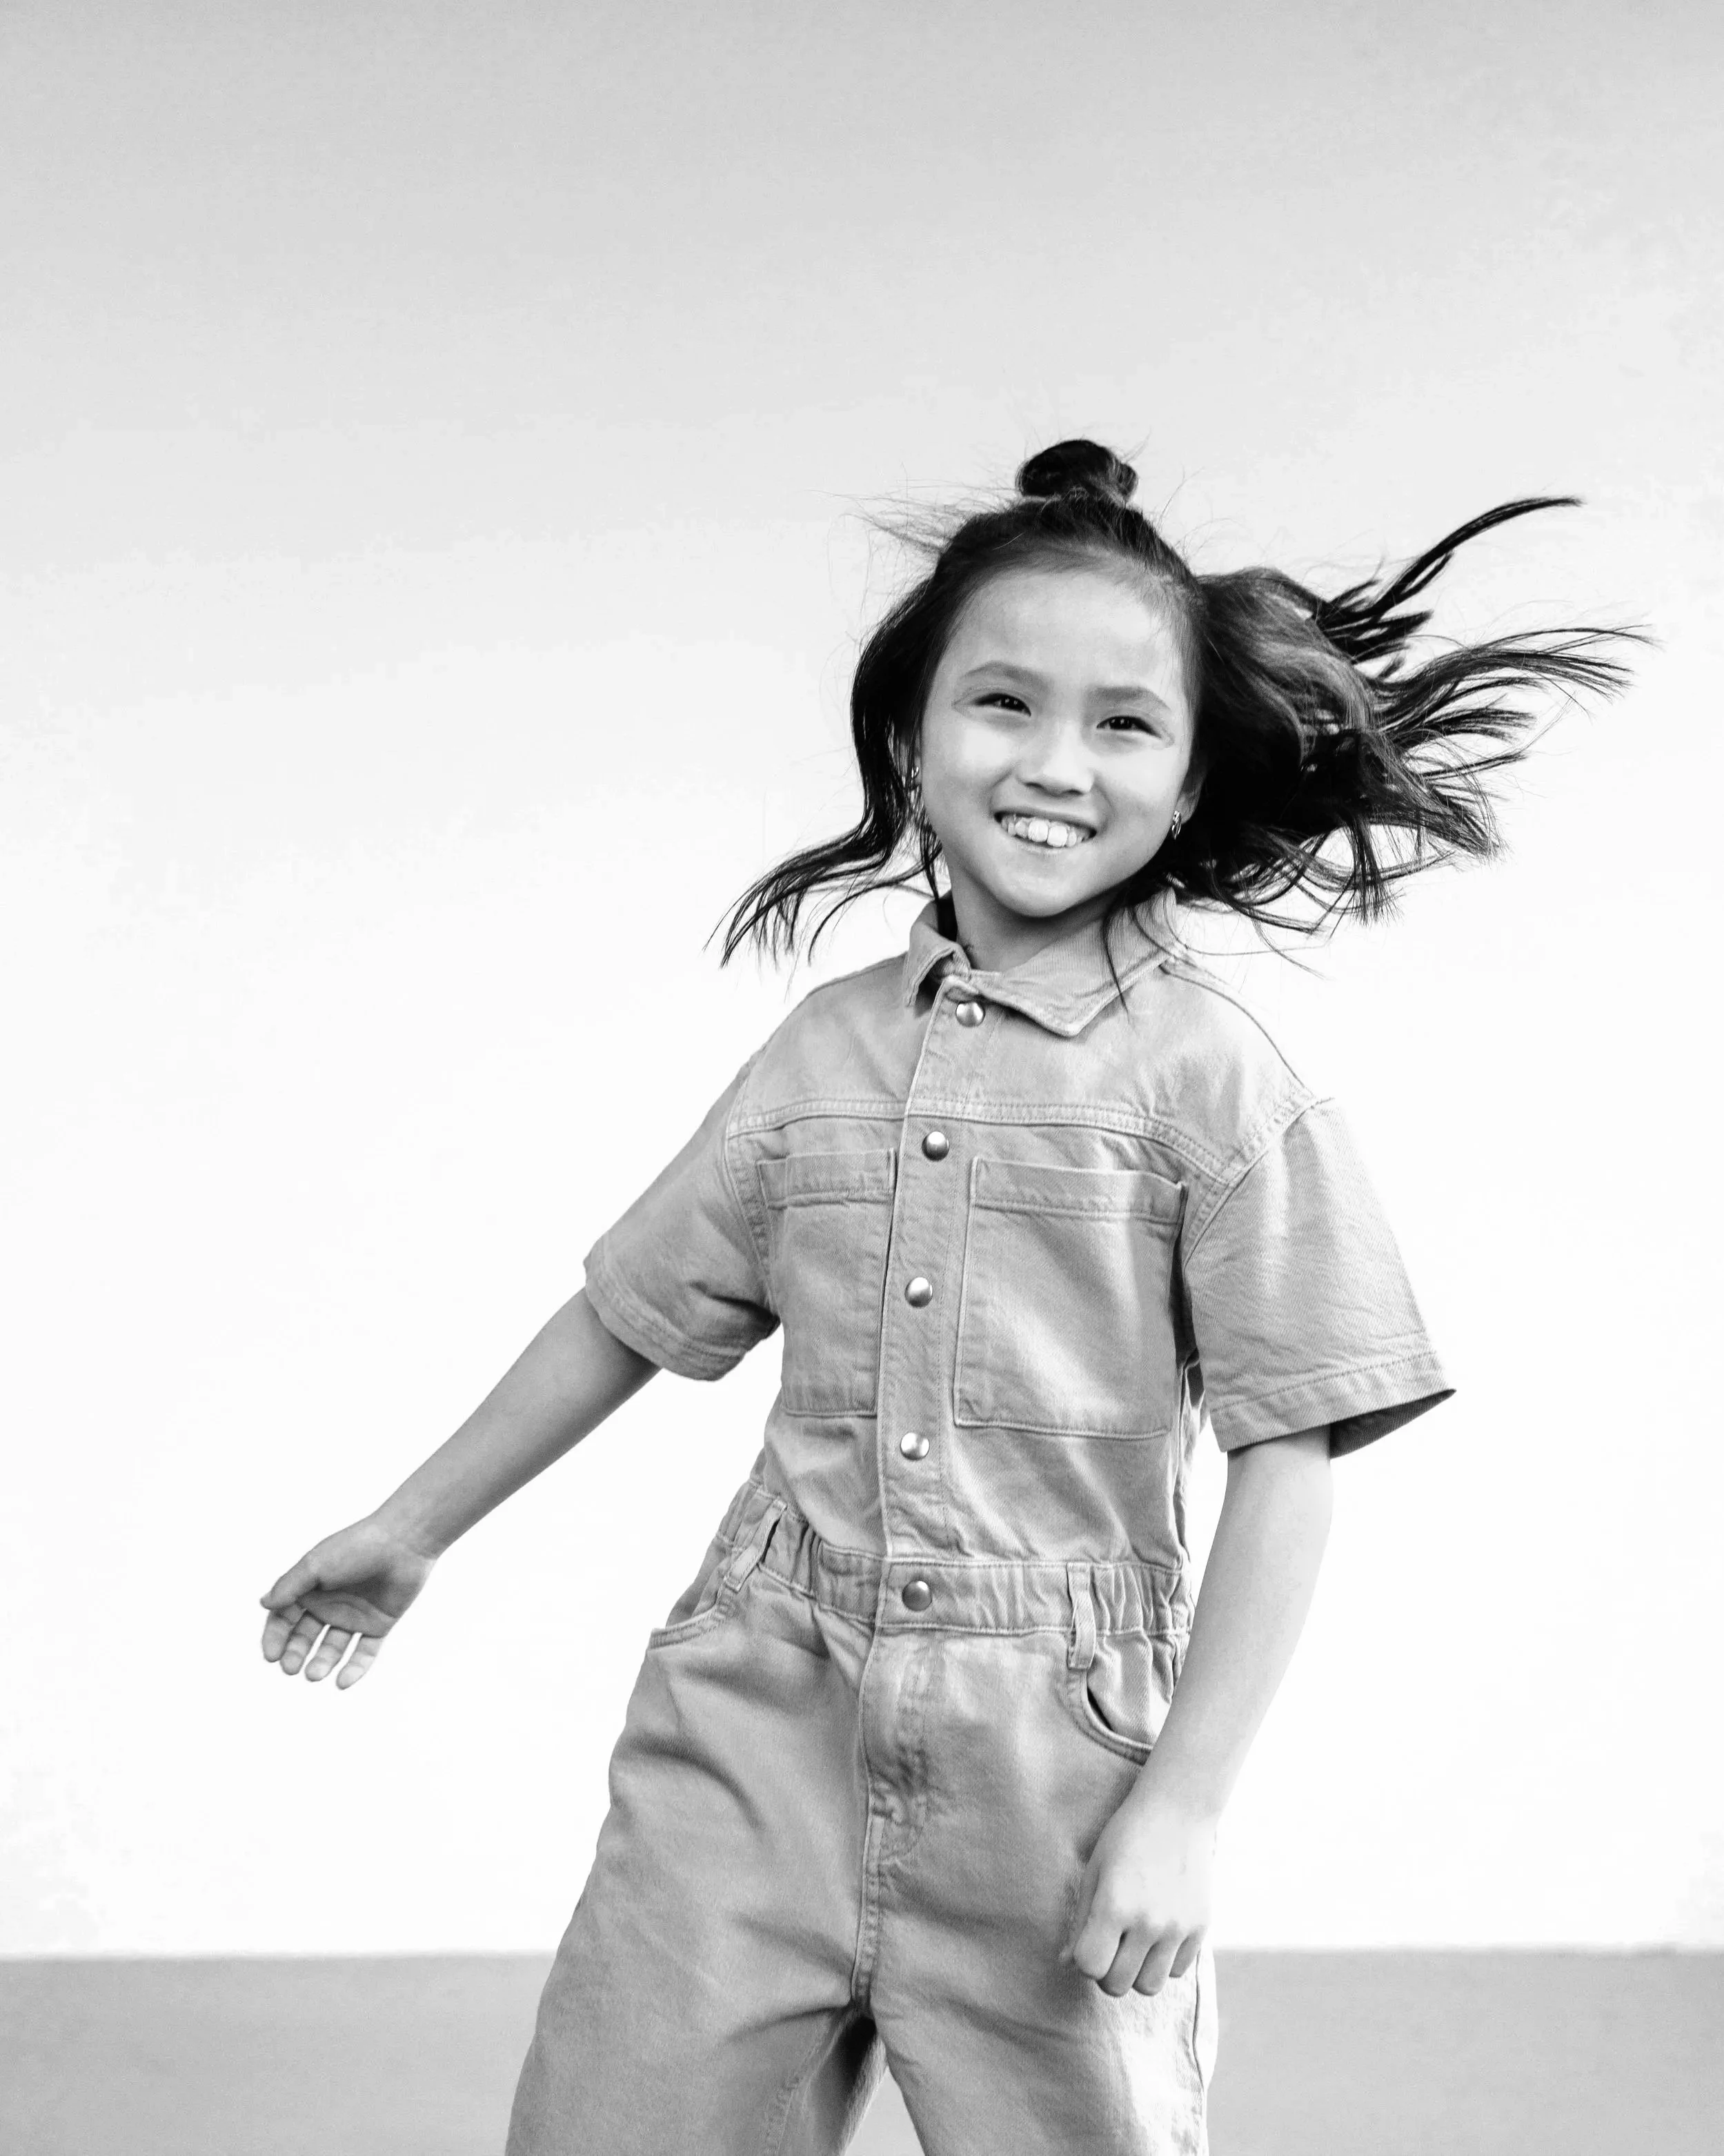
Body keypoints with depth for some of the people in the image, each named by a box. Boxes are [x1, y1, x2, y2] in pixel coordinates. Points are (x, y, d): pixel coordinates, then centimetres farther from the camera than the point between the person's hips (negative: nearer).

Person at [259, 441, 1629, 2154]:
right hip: (762, 1717, 3)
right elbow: (626, 1315, 17)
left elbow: (1286, 1463, -6)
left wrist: (1183, 1805, -11)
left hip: (1055, 1754, -3)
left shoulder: (1216, 1082, -5)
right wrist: (409, 1529, 23)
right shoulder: (825, 1048, 7)